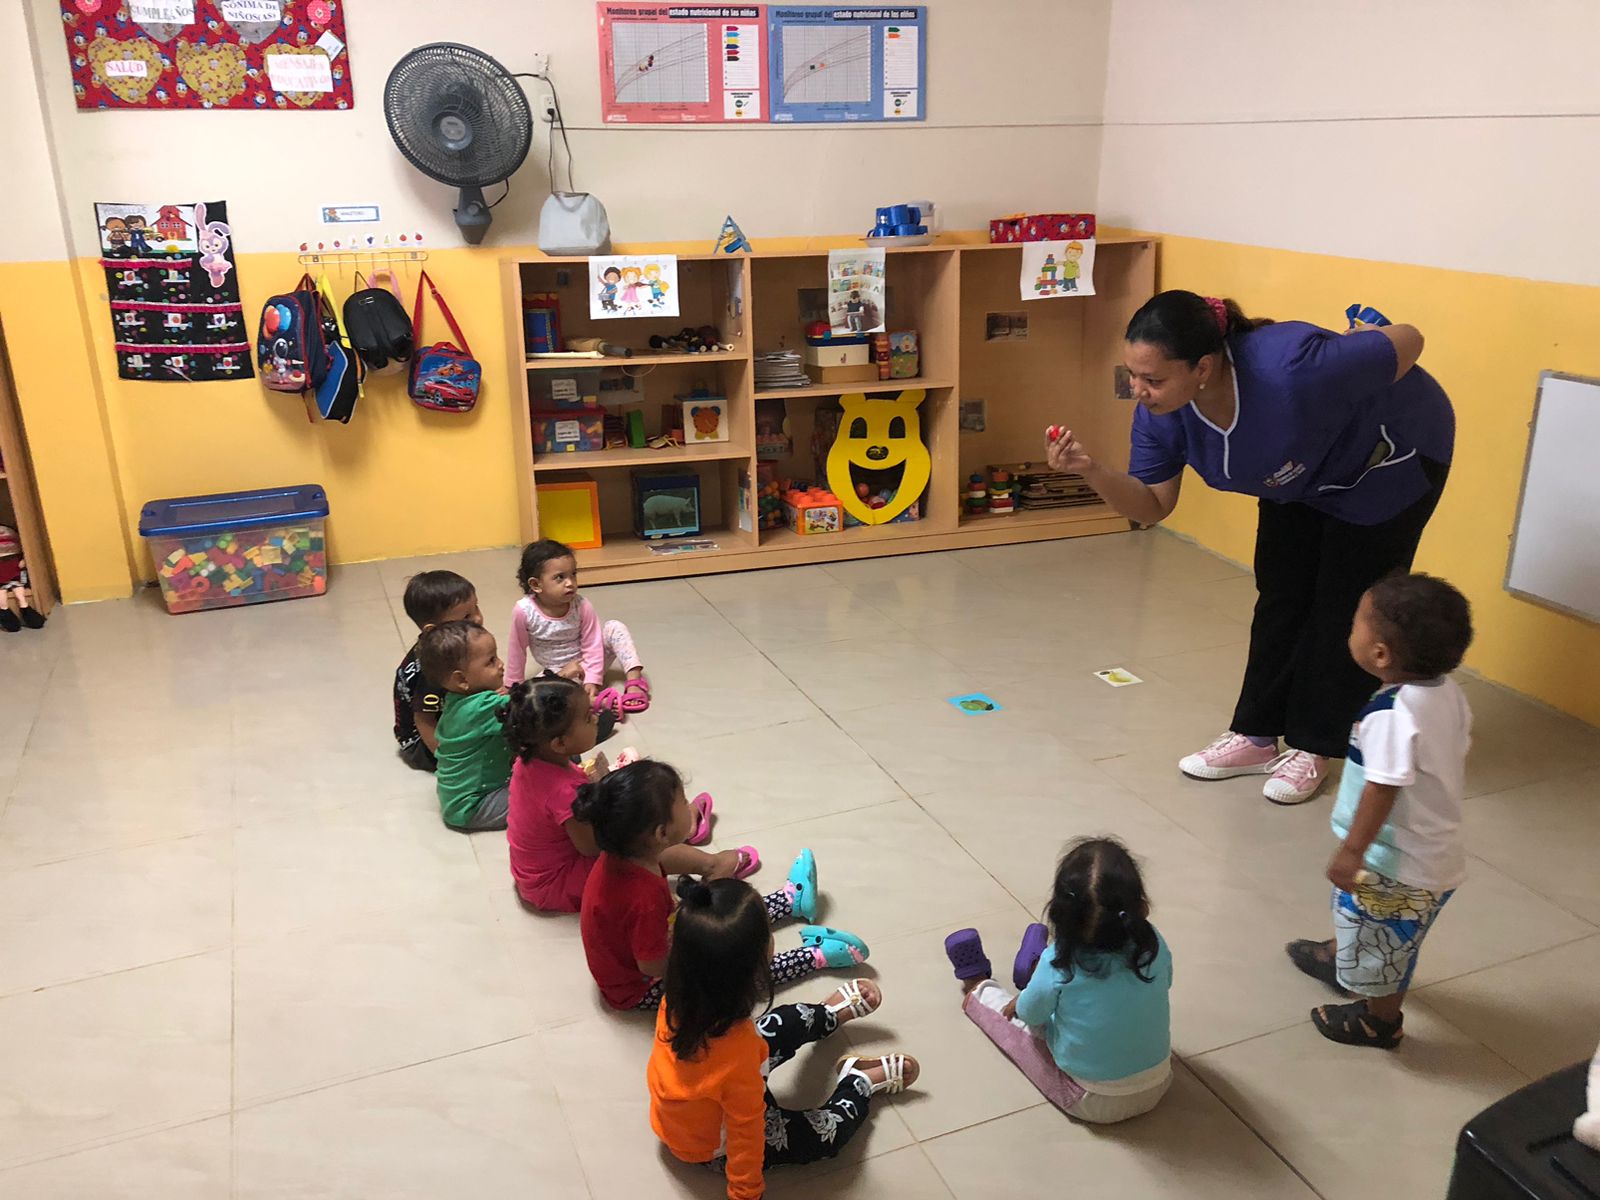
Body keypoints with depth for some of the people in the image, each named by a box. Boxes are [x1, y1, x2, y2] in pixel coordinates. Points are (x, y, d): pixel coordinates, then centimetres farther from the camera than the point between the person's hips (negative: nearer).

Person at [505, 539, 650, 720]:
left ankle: (634, 680, -29)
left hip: (587, 664, 1)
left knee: (614, 627, -19)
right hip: (558, 671, -1)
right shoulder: (524, 611, -23)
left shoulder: (582, 606, -20)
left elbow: (592, 647, -15)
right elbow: (518, 650, -10)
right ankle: (599, 701, -50)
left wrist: (592, 680, -25)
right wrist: (514, 684, 0)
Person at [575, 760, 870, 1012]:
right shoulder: (645, 896, -43)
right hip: (640, 989, -8)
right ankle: (816, 955, 17)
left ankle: (791, 898, 40)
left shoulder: (621, 858, -15)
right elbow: (653, 967, -31)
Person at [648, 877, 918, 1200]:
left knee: (789, 1021, 16)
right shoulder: (737, 1048, -45)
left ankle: (833, 1013, 47)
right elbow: (746, 1133, -29)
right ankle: (861, 1081, 34)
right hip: (713, 1147, -6)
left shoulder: (680, 996, -25)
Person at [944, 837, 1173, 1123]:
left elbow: (1029, 1014, -8)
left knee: (1018, 1024, 21)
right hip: (1157, 1089, 3)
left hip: (1092, 1103, -3)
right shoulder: (1153, 944, -20)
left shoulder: (1058, 965, -27)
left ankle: (979, 989, 50)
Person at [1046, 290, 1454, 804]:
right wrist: (1091, 469, -34)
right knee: (1279, 597, 9)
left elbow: (1408, 341, -29)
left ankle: (1312, 747, 14)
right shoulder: (1159, 412, -26)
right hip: (1301, 476, 5)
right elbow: (1152, 506, -17)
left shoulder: (1290, 371, -44)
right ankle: (1256, 736, 20)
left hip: (1393, 459, -5)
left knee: (1345, 607, 0)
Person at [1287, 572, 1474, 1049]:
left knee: (1381, 941, 16)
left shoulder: (1391, 714, -32)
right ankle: (1340, 958, 56)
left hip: (1397, 866, -8)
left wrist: (1351, 852, -21)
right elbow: (1456, 754, 7)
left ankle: (1381, 1021, 37)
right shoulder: (1449, 693, -7)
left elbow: (1383, 790, -31)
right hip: (1440, 851, 8)